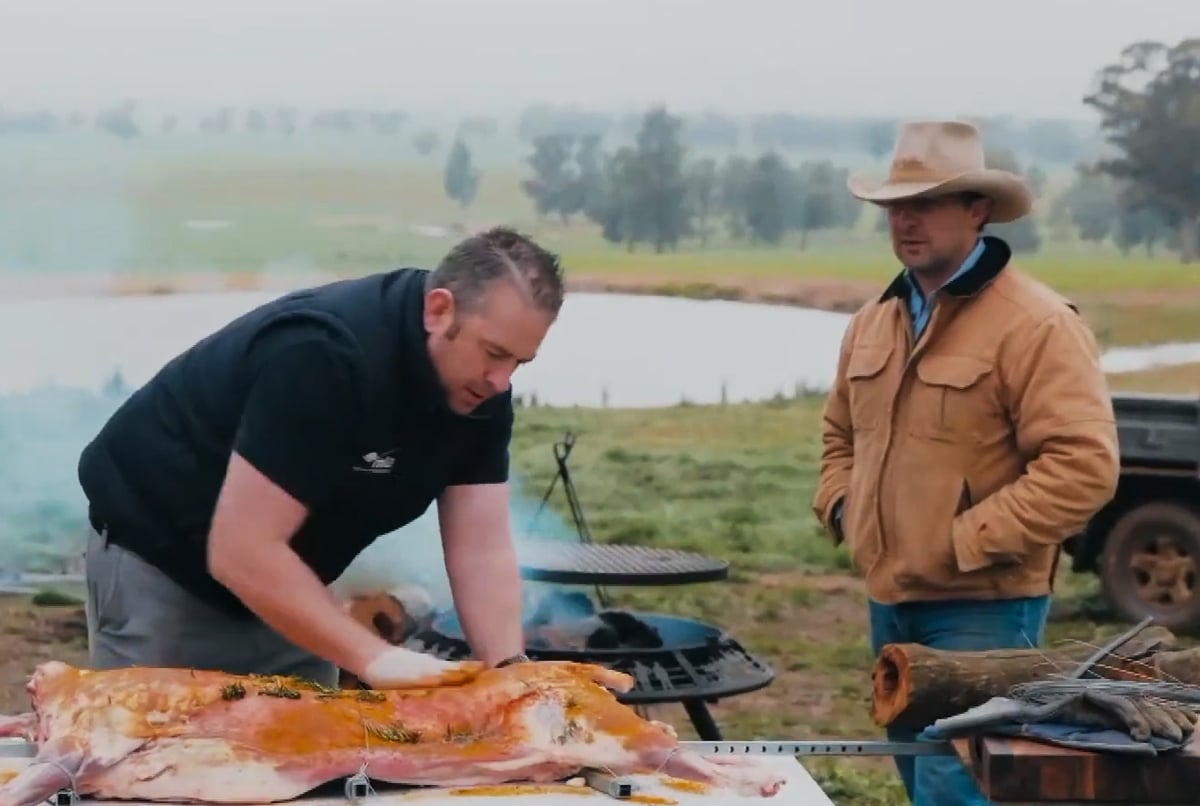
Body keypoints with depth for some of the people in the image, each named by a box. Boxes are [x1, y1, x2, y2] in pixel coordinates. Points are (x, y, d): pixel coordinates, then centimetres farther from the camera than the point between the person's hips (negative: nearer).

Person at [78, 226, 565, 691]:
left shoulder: (480, 385, -10)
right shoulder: (323, 356, -34)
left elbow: (482, 549, -12)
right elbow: (241, 553, -35)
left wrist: (509, 672, -27)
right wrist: (376, 658, -38)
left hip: (281, 585, 7)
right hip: (158, 560, -7)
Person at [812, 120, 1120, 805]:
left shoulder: (1036, 324, -14)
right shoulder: (875, 322, 12)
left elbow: (1084, 466, -21)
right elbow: (841, 434, 27)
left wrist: (967, 542, -21)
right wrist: (841, 505, 7)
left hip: (982, 610, -8)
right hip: (891, 602, 8)